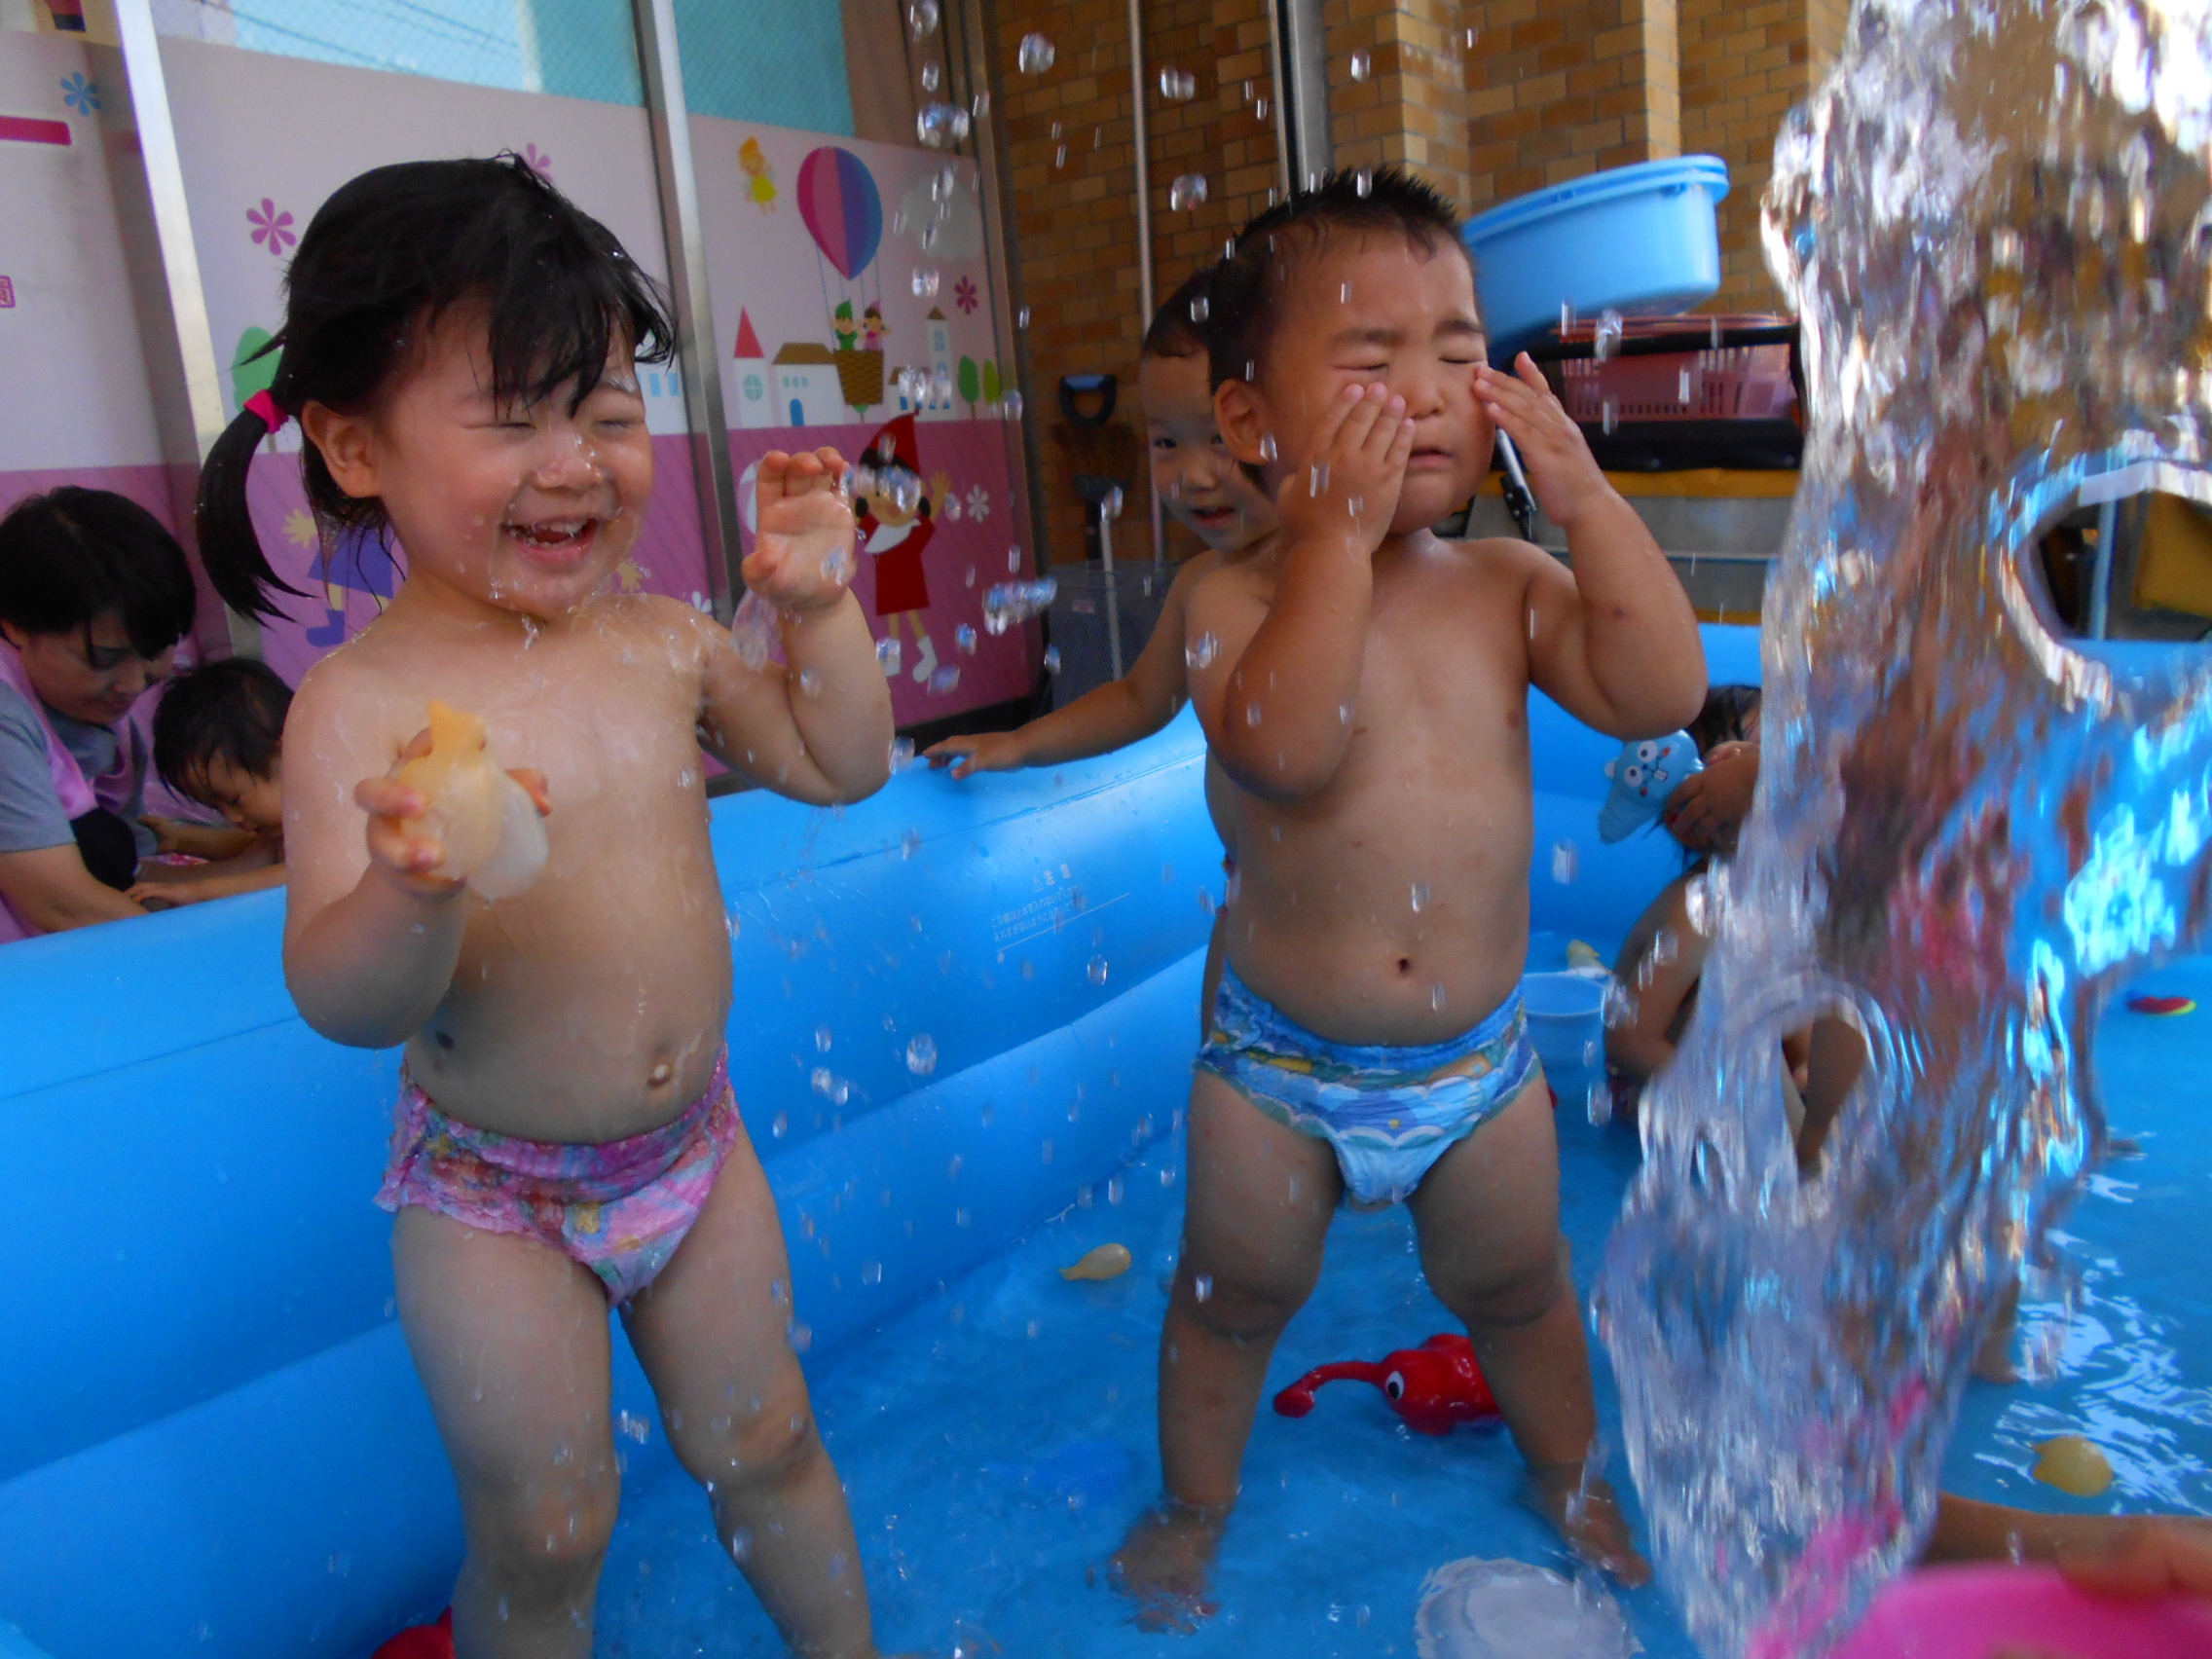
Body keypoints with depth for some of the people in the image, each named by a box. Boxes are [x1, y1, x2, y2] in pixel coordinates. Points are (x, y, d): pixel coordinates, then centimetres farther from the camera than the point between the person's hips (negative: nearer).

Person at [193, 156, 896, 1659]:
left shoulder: (664, 639, -7)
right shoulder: (359, 705, -21)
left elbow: (840, 764, 5)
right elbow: (344, 1005, -26)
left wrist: (819, 605, -8)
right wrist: (414, 888, -46)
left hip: (693, 1139, 4)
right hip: (494, 1200, -4)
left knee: (762, 1443, 22)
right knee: (542, 1533, 13)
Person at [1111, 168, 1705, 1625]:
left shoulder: (1509, 584, -4)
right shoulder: (1240, 601, -15)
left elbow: (1662, 694, -16)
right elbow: (1283, 748, -35)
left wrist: (1582, 491, -18)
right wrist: (1342, 526, -33)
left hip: (1479, 1057, 3)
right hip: (1279, 1063, -2)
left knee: (1514, 1285, 24)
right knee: (1236, 1293, 18)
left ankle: (1570, 1473, 53)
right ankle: (1196, 1505, 45)